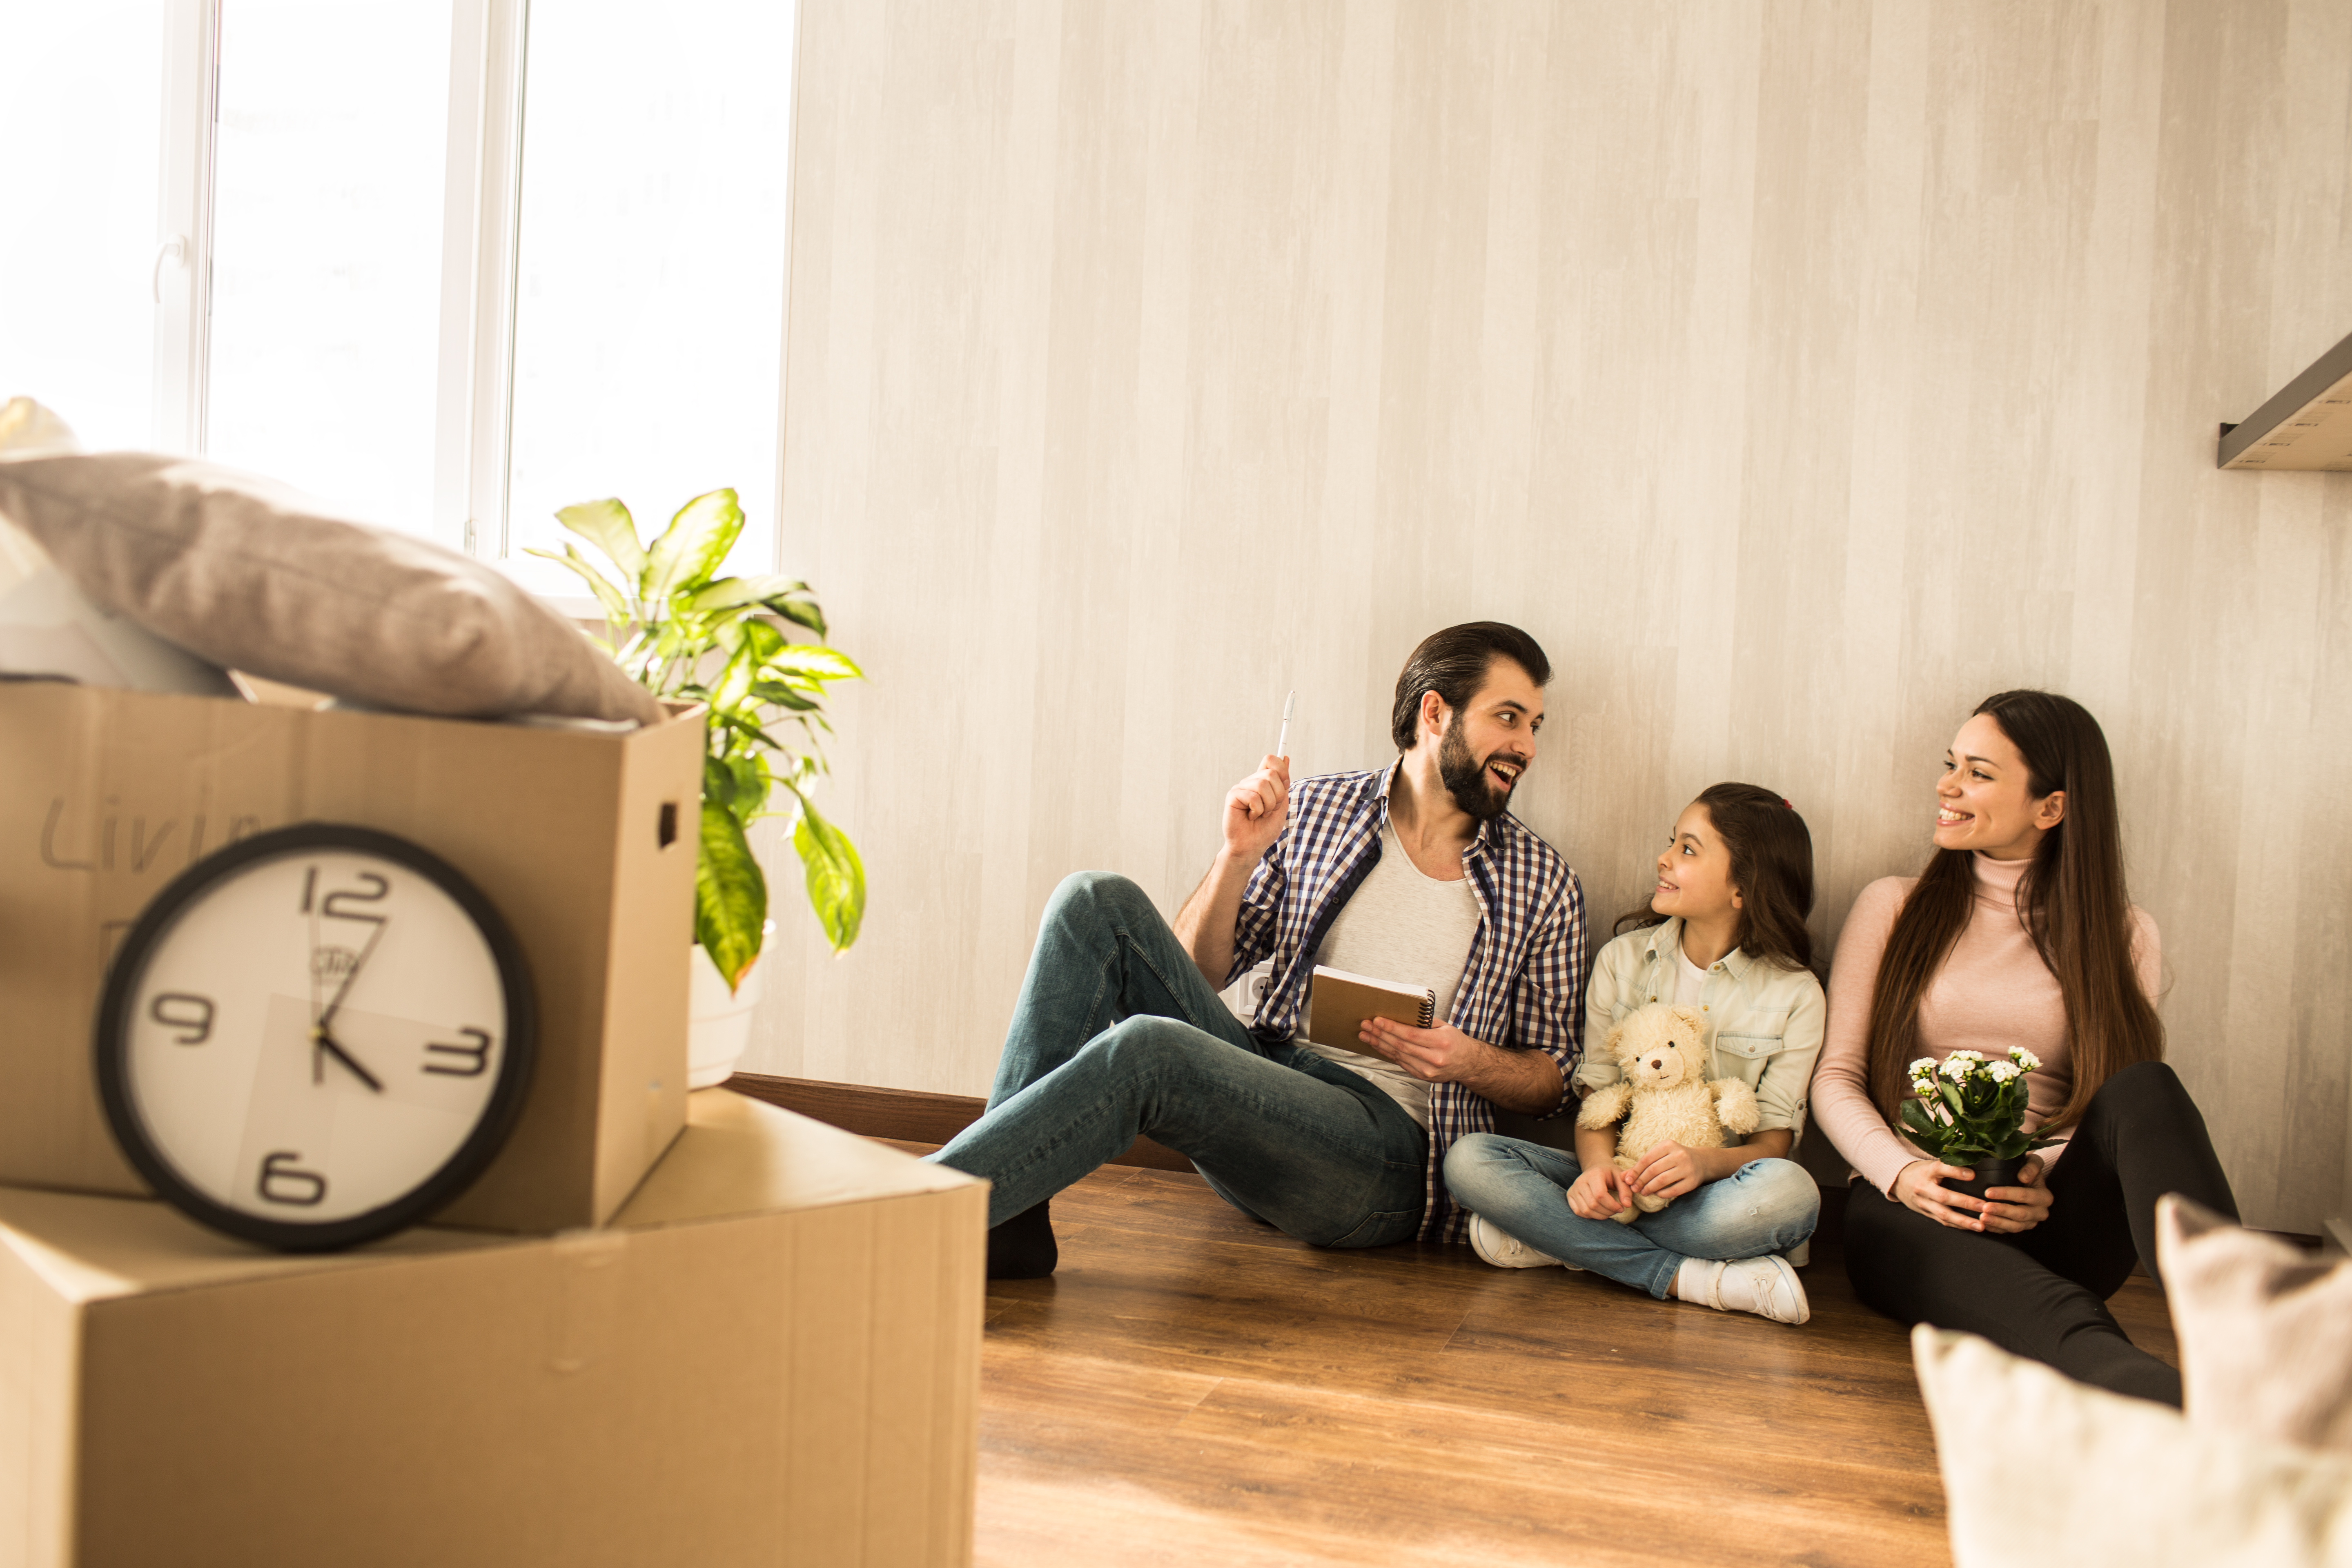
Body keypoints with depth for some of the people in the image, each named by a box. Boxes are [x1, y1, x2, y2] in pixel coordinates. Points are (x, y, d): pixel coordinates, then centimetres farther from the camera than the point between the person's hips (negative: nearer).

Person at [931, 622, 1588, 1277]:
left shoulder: (1544, 884, 7)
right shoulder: (1316, 812, 11)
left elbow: (1554, 1075, 14)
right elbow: (1191, 978, 10)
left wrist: (1472, 1062, -7)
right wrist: (1240, 856, -6)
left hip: (1389, 1150, -3)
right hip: (1267, 1084, 4)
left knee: (1145, 1049, -33)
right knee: (1097, 902, -18)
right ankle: (1008, 1220, -22)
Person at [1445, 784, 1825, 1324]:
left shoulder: (1795, 994, 0)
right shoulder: (1622, 960, 6)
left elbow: (1775, 1142, -3)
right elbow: (1596, 1094, 2)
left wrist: (1707, 1162, -27)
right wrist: (1597, 1167, -22)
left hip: (1710, 1190, -2)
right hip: (1616, 1179, 2)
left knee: (1790, 1193, -37)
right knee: (1469, 1161, -24)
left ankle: (1555, 1240, -25)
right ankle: (1689, 1278, -27)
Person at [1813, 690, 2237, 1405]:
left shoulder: (2122, 936, 14)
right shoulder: (1893, 907, 13)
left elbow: (2134, 1112, 8)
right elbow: (1835, 1078, 8)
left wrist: (2048, 1179, -14)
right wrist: (1901, 1172, -12)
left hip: (2051, 1220, 2)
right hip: (1912, 1212, -1)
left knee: (2147, 1088, -31)